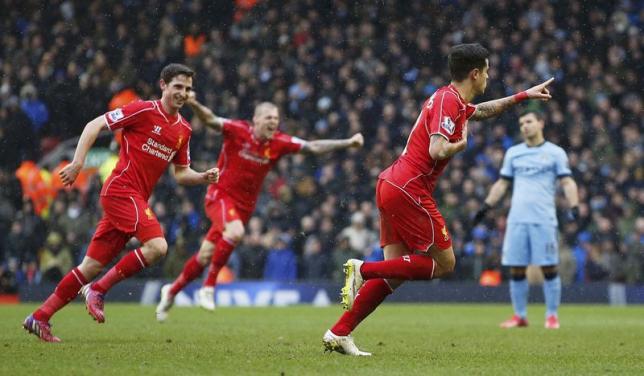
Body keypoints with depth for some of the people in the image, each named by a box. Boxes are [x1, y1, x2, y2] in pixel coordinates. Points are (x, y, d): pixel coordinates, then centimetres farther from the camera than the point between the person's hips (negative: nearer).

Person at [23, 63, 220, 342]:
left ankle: (40, 317, 12)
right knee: (157, 245, -23)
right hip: (121, 190, -7)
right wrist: (77, 162, -15)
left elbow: (181, 173, 21)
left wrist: (204, 177, 1)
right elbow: (94, 125, -7)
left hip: (136, 199, 7)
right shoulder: (144, 110, -7)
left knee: (93, 265, 6)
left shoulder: (183, 129, 14)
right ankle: (98, 290, -11)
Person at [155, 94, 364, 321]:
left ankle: (172, 291, 32)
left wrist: (349, 142, -13)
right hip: (220, 195, -5)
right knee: (235, 232, -34)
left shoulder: (279, 143, -5)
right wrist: (194, 105, -47)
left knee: (204, 257, 8)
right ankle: (208, 288, -21)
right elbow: (210, 120, -26)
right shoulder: (238, 130, -15)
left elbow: (314, 147, -4)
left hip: (244, 205, 5)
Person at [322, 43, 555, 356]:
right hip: (408, 189, -10)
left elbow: (482, 111, 40)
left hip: (391, 186, 10)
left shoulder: (453, 100, 18)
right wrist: (462, 143, -5)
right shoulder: (448, 101, -13)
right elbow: (437, 150, -25)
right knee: (444, 263, -2)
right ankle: (364, 269, -10)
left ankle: (338, 334, 3)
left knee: (395, 274, 7)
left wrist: (523, 95, 44)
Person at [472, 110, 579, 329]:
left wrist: (574, 206, -13)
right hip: (516, 219, 3)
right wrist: (486, 207, 13)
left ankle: (552, 316, 3)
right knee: (516, 269, 1)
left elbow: (567, 182, 2)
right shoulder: (513, 153, 15)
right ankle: (520, 316, 10)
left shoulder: (555, 153, 5)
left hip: (544, 220, -3)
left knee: (549, 268, -5)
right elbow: (502, 183, 20)